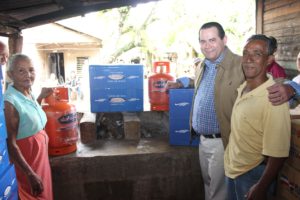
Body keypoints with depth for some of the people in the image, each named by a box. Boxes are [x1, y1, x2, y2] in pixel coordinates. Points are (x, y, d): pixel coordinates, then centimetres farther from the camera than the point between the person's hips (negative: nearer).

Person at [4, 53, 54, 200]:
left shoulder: (29, 94, 0)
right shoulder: (9, 101, -25)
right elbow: (11, 144, -24)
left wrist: (41, 97, 10)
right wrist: (30, 174, -24)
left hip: (40, 154, 8)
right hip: (25, 160, -8)